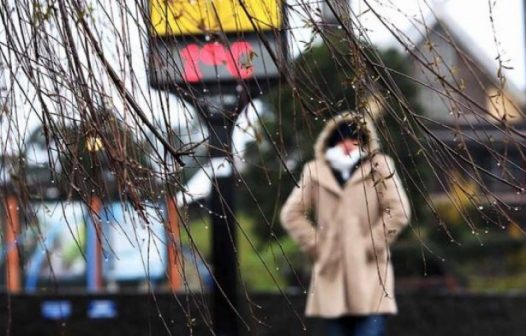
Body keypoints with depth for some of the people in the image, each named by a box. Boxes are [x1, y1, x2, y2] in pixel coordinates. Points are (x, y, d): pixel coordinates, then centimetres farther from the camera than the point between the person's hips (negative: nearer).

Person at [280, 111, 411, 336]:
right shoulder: (316, 172, 9)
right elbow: (291, 214, 13)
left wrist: (371, 245, -6)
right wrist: (315, 245, 4)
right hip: (331, 273, 3)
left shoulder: (379, 167, 2)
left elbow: (398, 212, -5)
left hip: (369, 272, -3)